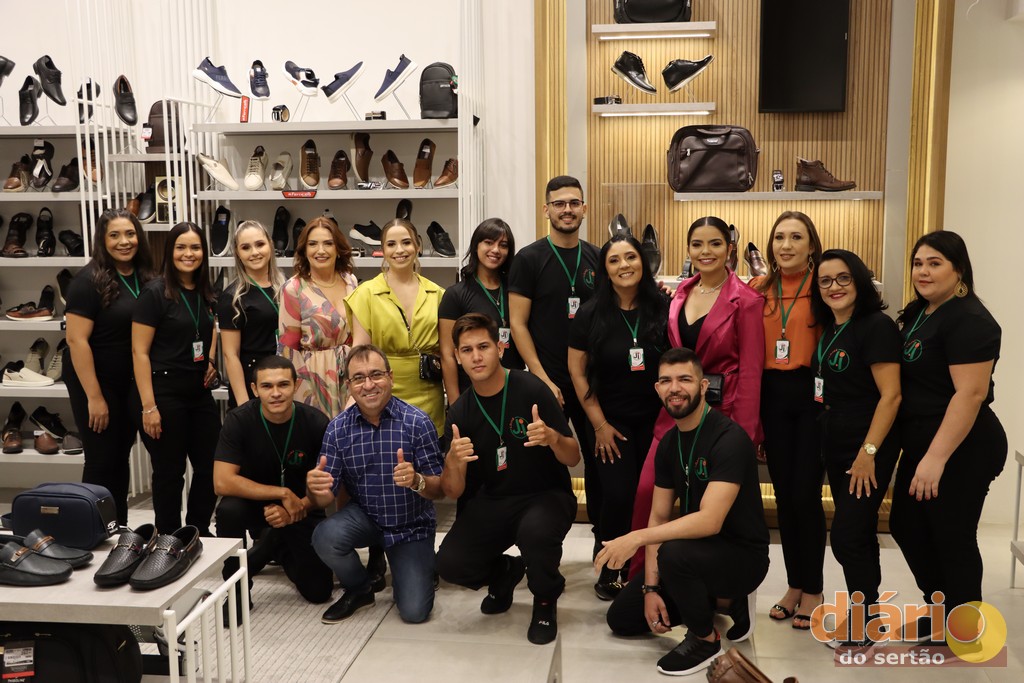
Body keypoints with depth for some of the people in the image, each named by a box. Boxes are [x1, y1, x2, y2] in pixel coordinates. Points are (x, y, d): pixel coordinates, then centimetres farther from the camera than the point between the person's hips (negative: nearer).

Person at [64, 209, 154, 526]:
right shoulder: (89, 280, -15)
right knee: (102, 461, 1)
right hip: (96, 381, -6)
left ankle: (120, 529, 26)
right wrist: (94, 396, -20)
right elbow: (76, 339, -19)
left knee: (121, 457, 14)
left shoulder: (144, 278, 4)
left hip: (132, 383, 6)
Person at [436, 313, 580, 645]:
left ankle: (545, 601, -2)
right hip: (494, 501, 4)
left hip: (547, 494, -4)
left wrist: (552, 437, -31)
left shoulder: (531, 390, -13)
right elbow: (453, 492, -1)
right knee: (449, 563, -18)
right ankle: (505, 572, 18)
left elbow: (573, 459, -8)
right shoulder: (460, 412, -1)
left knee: (535, 531, -37)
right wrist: (454, 462, -24)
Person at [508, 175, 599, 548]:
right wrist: (543, 380, -12)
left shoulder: (597, 258, 7)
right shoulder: (529, 258, -4)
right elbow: (518, 324, -7)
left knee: (599, 457, 8)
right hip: (547, 381, -3)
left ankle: (603, 534, 24)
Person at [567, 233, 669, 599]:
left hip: (656, 419, 1)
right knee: (618, 497, -5)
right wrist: (599, 424, -5)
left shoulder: (662, 308, -5)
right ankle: (609, 571, 16)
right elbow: (577, 371, -3)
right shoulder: (590, 314, -6)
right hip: (612, 422, -1)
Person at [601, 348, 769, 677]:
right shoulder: (668, 443, 2)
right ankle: (722, 601, 16)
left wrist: (638, 537, -37)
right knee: (621, 619, 6)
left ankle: (705, 638, -8)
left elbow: (710, 521, -33)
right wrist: (651, 588, -7)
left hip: (742, 553, -8)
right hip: (698, 548, 8)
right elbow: (659, 517, 1)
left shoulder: (729, 438, -24)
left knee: (674, 553, -38)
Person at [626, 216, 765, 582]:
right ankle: (637, 578, 13)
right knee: (647, 490, -3)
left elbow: (750, 372, -10)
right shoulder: (680, 293, 8)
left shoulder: (746, 301, -8)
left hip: (723, 411, -4)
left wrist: (743, 436, -12)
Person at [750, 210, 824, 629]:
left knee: (806, 495, -1)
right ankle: (794, 585, 26)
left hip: (812, 394, -4)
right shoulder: (759, 290, 8)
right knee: (783, 495, 11)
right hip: (773, 395, 4)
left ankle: (813, 590, 17)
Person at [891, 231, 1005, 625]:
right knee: (906, 526, 17)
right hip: (922, 444, 9)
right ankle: (939, 612, 36)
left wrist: (936, 458, -28)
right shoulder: (918, 312, 10)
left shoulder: (968, 320, -18)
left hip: (960, 450, -9)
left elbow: (971, 393, -25)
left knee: (952, 538, 4)